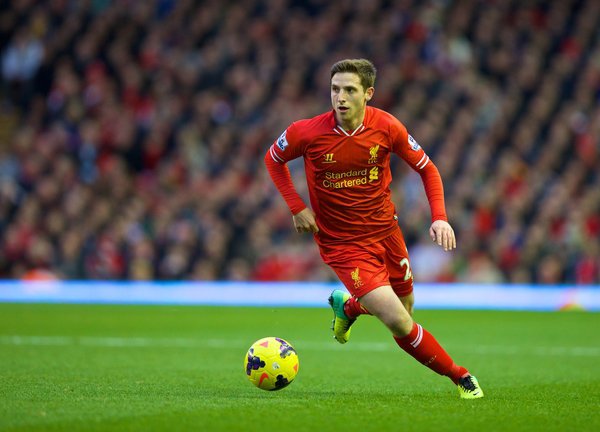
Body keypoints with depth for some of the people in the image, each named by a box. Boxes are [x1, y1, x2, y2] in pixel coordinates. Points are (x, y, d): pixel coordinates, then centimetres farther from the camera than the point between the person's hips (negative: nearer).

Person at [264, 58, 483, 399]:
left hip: (386, 231, 4)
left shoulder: (387, 127, -12)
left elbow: (426, 168, 2)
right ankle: (459, 376, 5)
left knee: (404, 314, 17)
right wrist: (297, 207, -6)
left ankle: (347, 306, 47)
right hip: (342, 244, -4)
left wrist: (440, 217, -10)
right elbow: (273, 159, 4)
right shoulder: (307, 133, -17)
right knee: (399, 323, -16)